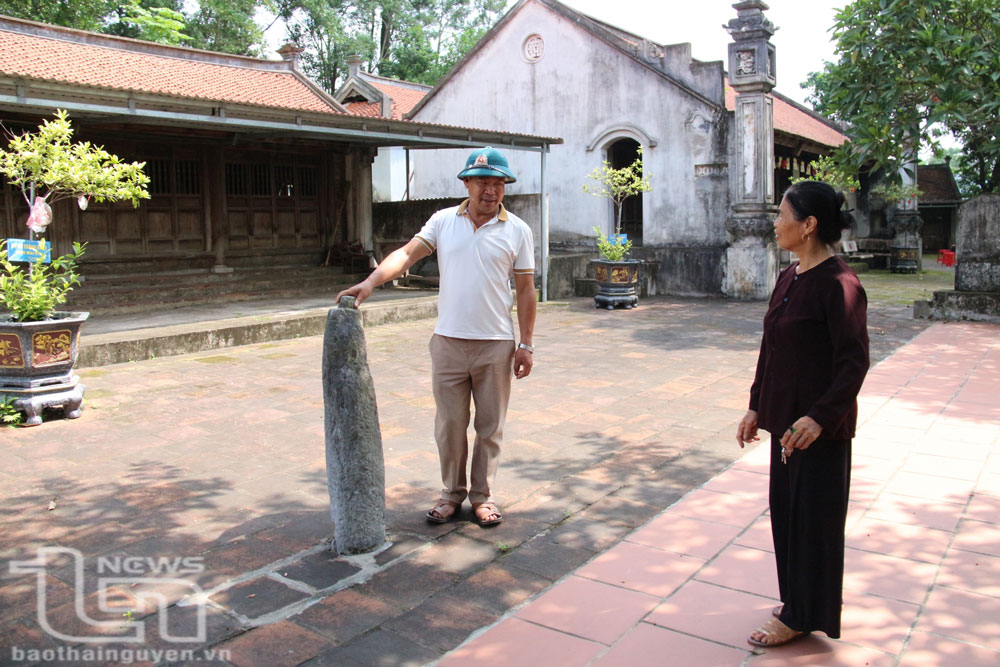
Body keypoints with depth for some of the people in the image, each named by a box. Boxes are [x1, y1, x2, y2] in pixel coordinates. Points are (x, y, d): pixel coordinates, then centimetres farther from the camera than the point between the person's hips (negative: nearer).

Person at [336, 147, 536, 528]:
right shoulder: (443, 221, 4)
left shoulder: (517, 231, 0)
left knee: (490, 425, 9)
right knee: (449, 424, 9)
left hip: (496, 344, -1)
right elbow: (407, 253, -6)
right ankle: (452, 494, 25)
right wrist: (371, 282, -23)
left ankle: (482, 495, 25)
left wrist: (526, 345, -1)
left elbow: (525, 289, 1)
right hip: (448, 342, 1)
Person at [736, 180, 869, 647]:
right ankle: (798, 601, 35)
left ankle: (801, 617, 21)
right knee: (786, 508, 17)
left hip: (819, 427, -8)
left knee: (813, 514, 5)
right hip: (785, 419, 9)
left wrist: (819, 417, -26)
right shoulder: (788, 279, 8)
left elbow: (855, 360, -19)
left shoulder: (838, 284, -18)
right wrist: (756, 406, 15)